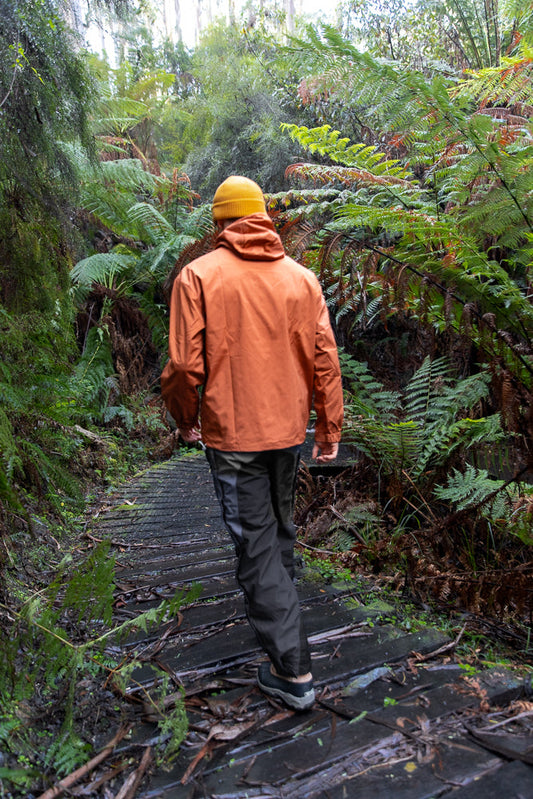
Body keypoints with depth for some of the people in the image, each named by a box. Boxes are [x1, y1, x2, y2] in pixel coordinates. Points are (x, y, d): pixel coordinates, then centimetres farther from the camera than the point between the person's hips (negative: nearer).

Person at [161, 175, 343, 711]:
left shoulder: (198, 275, -8)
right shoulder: (301, 277, 1)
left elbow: (185, 365, -12)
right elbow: (324, 360, -1)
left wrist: (185, 420, 6)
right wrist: (329, 430, 8)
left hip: (232, 432, -4)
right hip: (288, 429, 5)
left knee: (255, 545, 3)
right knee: (279, 526, 26)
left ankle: (293, 671, 9)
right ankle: (280, 601, 49)